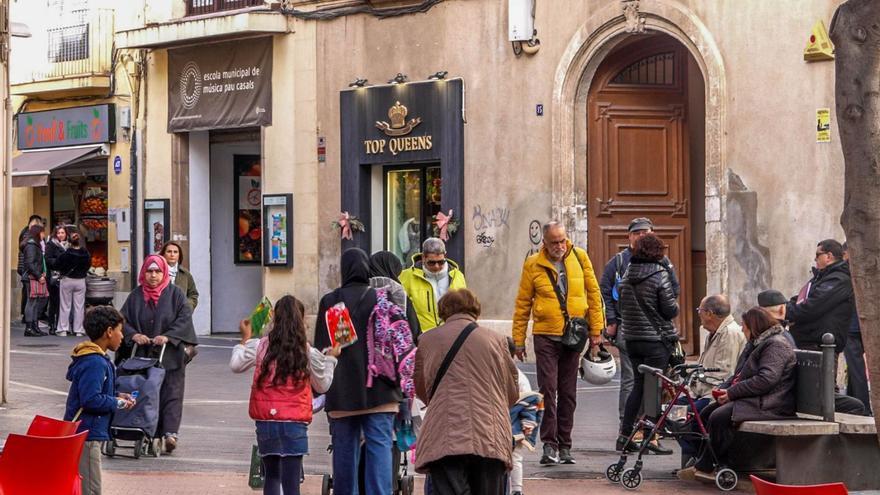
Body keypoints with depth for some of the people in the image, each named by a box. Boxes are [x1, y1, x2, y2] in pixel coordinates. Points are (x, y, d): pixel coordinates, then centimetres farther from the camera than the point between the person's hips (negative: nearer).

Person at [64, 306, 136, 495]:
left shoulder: (98, 359, 13)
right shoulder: (94, 363, -20)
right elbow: (91, 400, -26)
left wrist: (116, 397, 8)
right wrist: (117, 403, -12)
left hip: (83, 434, 11)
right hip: (86, 436, -11)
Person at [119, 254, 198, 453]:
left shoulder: (175, 294, 3)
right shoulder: (136, 296, 11)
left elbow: (185, 318, -7)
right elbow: (123, 319, 8)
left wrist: (167, 336, -18)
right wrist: (134, 335, -11)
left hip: (169, 355, -2)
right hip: (142, 355, 2)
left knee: (171, 392, -9)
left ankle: (170, 432, -18)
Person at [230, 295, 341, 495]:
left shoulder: (261, 346, -3)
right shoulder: (308, 352, -4)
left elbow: (236, 365, 4)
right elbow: (322, 385, 8)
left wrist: (245, 339, 18)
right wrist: (330, 358, 23)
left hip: (265, 421, 2)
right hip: (294, 422, -2)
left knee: (271, 476, 19)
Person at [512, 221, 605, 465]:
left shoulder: (579, 257, 3)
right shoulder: (533, 264, -1)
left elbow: (593, 293, 7)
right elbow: (523, 303, 3)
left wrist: (596, 329, 3)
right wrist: (518, 340, 3)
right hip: (545, 336, -2)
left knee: (568, 393, 8)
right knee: (548, 390, -8)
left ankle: (564, 446, 15)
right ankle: (549, 444, -3)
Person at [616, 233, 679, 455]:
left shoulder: (627, 274, 5)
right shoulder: (660, 274, -12)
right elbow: (670, 309, -11)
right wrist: (675, 307, 10)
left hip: (632, 337, 6)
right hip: (657, 338, -6)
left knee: (639, 384, 14)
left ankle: (624, 436, 14)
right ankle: (651, 438, -2)